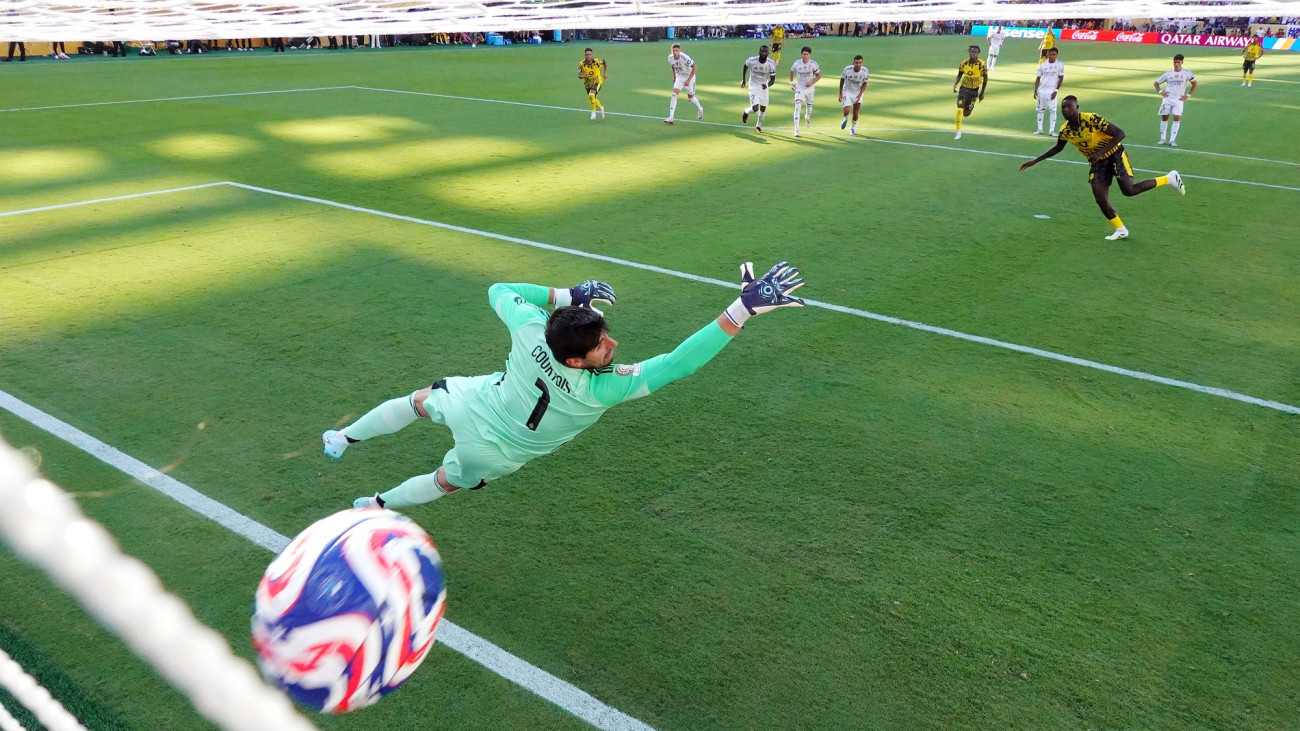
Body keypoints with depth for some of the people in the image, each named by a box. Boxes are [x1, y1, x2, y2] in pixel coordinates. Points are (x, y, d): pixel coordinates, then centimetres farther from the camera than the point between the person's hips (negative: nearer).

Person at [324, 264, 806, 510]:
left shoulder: (530, 329, -33)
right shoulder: (601, 390, -42)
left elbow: (498, 290, -9)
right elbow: (677, 364, -48)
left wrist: (566, 295, -12)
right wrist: (744, 309, -54)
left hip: (471, 402, 1)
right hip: (492, 454, 0)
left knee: (419, 400, 33)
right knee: (445, 482, 32)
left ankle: (344, 438, 47)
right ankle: (377, 506, 54)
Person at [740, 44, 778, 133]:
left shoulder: (771, 64, -19)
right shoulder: (751, 60, -21)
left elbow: (772, 79, -14)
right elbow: (745, 66, 3)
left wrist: (768, 85, -35)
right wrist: (743, 80, 4)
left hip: (764, 86, 2)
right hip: (754, 86, -2)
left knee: (763, 108, 10)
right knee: (755, 108, -15)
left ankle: (758, 126, 35)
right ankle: (746, 112, 22)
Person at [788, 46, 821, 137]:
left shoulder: (813, 64, -13)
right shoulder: (796, 63, -11)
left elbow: (819, 76, -3)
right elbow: (792, 72, 10)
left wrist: (812, 83, -18)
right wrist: (791, 82, 2)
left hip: (810, 88, 1)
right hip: (799, 88, -1)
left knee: (809, 105, 20)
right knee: (797, 107, -18)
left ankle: (807, 117, 57)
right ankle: (796, 130, -21)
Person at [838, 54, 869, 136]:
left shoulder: (864, 71, -18)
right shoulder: (847, 69, -21)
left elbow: (865, 83, -4)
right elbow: (842, 80, -4)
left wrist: (860, 94, -17)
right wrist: (840, 93, -2)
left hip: (858, 94, 1)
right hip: (847, 92, -1)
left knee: (855, 113, 3)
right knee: (846, 111, -17)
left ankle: (853, 128, 30)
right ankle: (846, 120, 20)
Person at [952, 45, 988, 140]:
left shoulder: (982, 65, -11)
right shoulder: (964, 64, -5)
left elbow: (985, 79, -2)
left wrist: (982, 93, 0)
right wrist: (955, 84, -11)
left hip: (974, 91, -1)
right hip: (964, 88, 1)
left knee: (966, 113, 2)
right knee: (959, 110, -15)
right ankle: (958, 133, -7)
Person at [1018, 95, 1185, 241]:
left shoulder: (1092, 119, -27)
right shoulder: (1065, 130, -9)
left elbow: (1120, 133, -26)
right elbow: (1058, 148, 13)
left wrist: (1100, 153, -33)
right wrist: (1035, 161, 8)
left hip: (1114, 155, -5)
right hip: (1097, 162, 5)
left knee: (1128, 190, -19)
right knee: (1100, 198, -7)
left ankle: (1170, 178, 3)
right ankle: (1121, 230, 11)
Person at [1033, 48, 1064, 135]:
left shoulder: (1060, 65, -1)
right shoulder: (1043, 65, 7)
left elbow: (1061, 78, -3)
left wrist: (1056, 90, -11)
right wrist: (1035, 90, 3)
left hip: (1052, 91, -3)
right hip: (1041, 91, 3)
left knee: (1053, 110, -9)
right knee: (1040, 110, 7)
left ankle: (1052, 130, -7)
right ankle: (1040, 129, 16)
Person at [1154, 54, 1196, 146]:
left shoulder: (1187, 72, 1)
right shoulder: (1168, 73, 6)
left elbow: (1194, 84, 11)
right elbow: (1156, 83, 17)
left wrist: (1188, 95, 3)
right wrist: (1160, 92, 2)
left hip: (1178, 100, -2)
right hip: (1167, 98, 2)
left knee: (1177, 118, -14)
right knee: (1164, 117, 4)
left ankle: (1172, 140, -12)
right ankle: (1162, 139, 14)